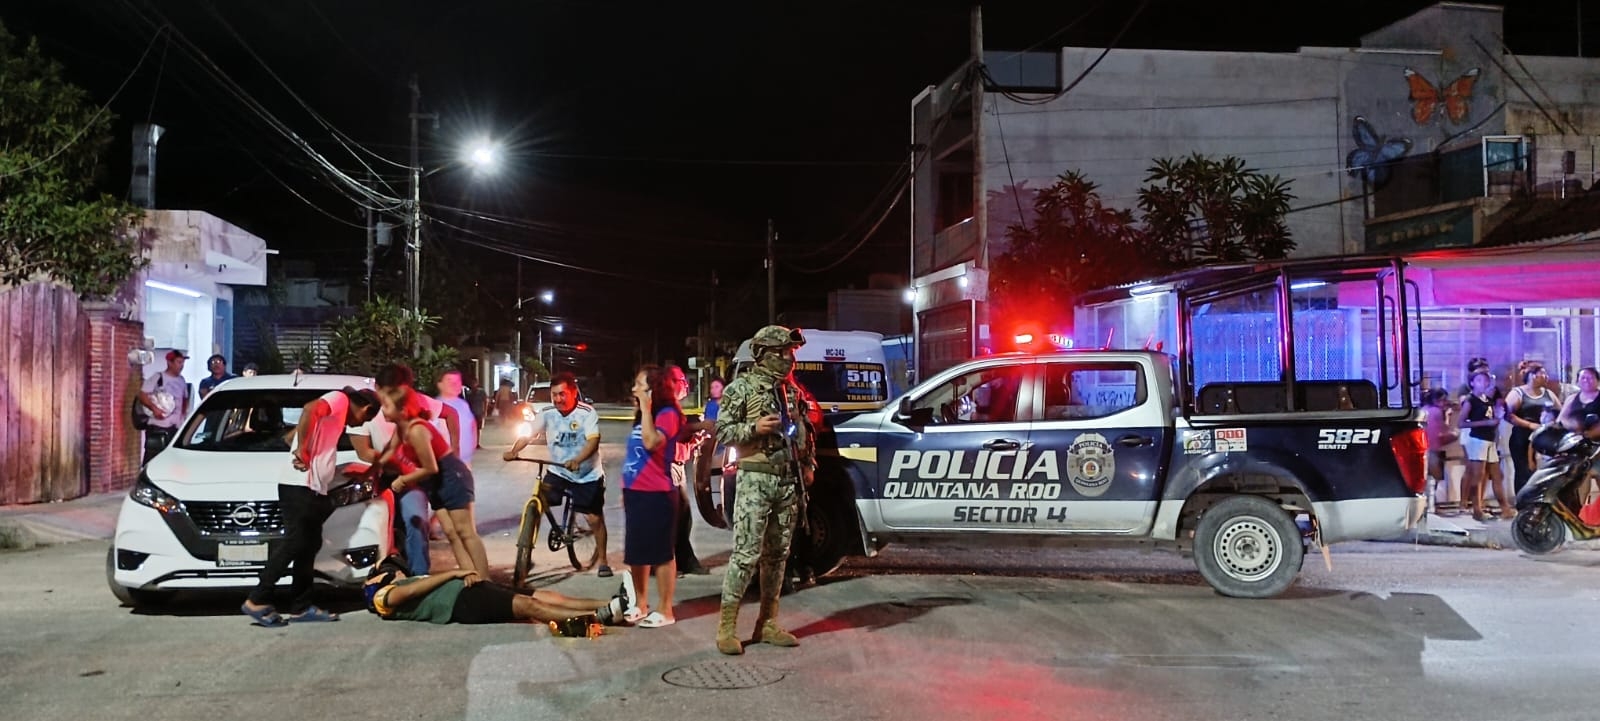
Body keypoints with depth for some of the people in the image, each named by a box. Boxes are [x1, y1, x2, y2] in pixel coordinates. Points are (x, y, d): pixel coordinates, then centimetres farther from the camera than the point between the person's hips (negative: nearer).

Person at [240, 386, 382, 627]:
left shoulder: (338, 414, 25)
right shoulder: (339, 399, -2)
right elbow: (309, 410, -23)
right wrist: (302, 449, -24)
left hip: (313, 488, 10)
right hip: (300, 485, -10)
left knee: (308, 545, 10)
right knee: (294, 543, -11)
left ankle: (301, 606, 14)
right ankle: (258, 601, -8)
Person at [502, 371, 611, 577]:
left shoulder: (587, 413, -19)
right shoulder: (548, 413, -8)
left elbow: (593, 441, -30)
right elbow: (528, 435, -11)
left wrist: (577, 460, -47)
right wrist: (513, 452, -30)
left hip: (588, 476, -3)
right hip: (557, 472, 3)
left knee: (595, 519, 1)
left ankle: (602, 560, 21)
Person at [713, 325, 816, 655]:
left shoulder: (794, 390, 13)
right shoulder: (743, 387, -5)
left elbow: (805, 430, 22)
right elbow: (722, 431, -6)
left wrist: (808, 465, 10)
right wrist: (755, 428, -20)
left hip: (789, 482, 6)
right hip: (757, 480, -6)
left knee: (777, 555, 10)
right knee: (747, 555, -9)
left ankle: (768, 624, 17)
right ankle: (726, 627, -3)